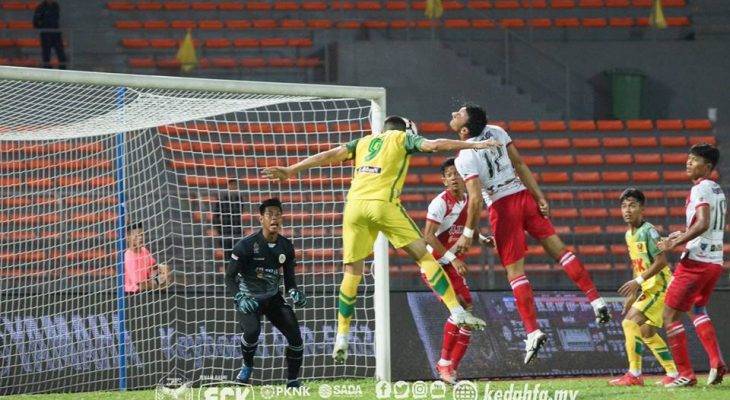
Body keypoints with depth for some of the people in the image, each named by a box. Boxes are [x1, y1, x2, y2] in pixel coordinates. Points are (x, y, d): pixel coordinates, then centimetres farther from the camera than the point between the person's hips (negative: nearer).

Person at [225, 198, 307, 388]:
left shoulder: (286, 246, -2)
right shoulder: (246, 245, -18)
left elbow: (289, 278, 8)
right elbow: (230, 277, -14)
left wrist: (294, 292, -14)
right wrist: (239, 298, -30)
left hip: (273, 298, 4)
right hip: (248, 299, -4)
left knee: (295, 334, -10)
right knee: (252, 330, -32)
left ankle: (293, 380, 9)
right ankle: (247, 366, -1)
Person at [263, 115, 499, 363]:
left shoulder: (364, 142, 27)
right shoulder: (402, 138, 17)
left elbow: (329, 155, 22)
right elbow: (432, 145, 3)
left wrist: (291, 170, 25)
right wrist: (473, 145, 4)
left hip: (354, 205, 4)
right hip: (383, 204, -4)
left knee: (352, 272, 10)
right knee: (423, 255, 1)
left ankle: (341, 338, 8)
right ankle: (457, 312, -8)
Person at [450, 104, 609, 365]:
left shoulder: (464, 158, -15)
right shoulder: (496, 132, 4)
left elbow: (476, 199, -19)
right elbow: (520, 164, 7)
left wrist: (468, 234, -11)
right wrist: (540, 197, 10)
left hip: (501, 207, -6)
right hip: (523, 195, 6)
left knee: (515, 272, -1)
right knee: (558, 249, 11)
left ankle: (532, 332, -6)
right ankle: (595, 299, 4)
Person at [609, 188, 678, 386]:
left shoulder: (648, 231, -16)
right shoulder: (629, 234, 12)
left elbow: (661, 261, -21)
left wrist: (637, 281, -22)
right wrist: (632, 295, 16)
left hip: (660, 286, -10)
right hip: (648, 288, 10)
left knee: (631, 322, -18)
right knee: (647, 332, 14)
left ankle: (634, 375, -17)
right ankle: (673, 373, 22)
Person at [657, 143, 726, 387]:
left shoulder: (700, 189, -13)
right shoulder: (718, 190, 16)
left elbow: (703, 223, -26)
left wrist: (676, 243, -22)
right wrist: (684, 236, 25)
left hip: (695, 261, -10)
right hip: (715, 262, 10)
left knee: (671, 315, -2)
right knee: (697, 310, 28)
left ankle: (686, 375, -5)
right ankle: (716, 363, 11)